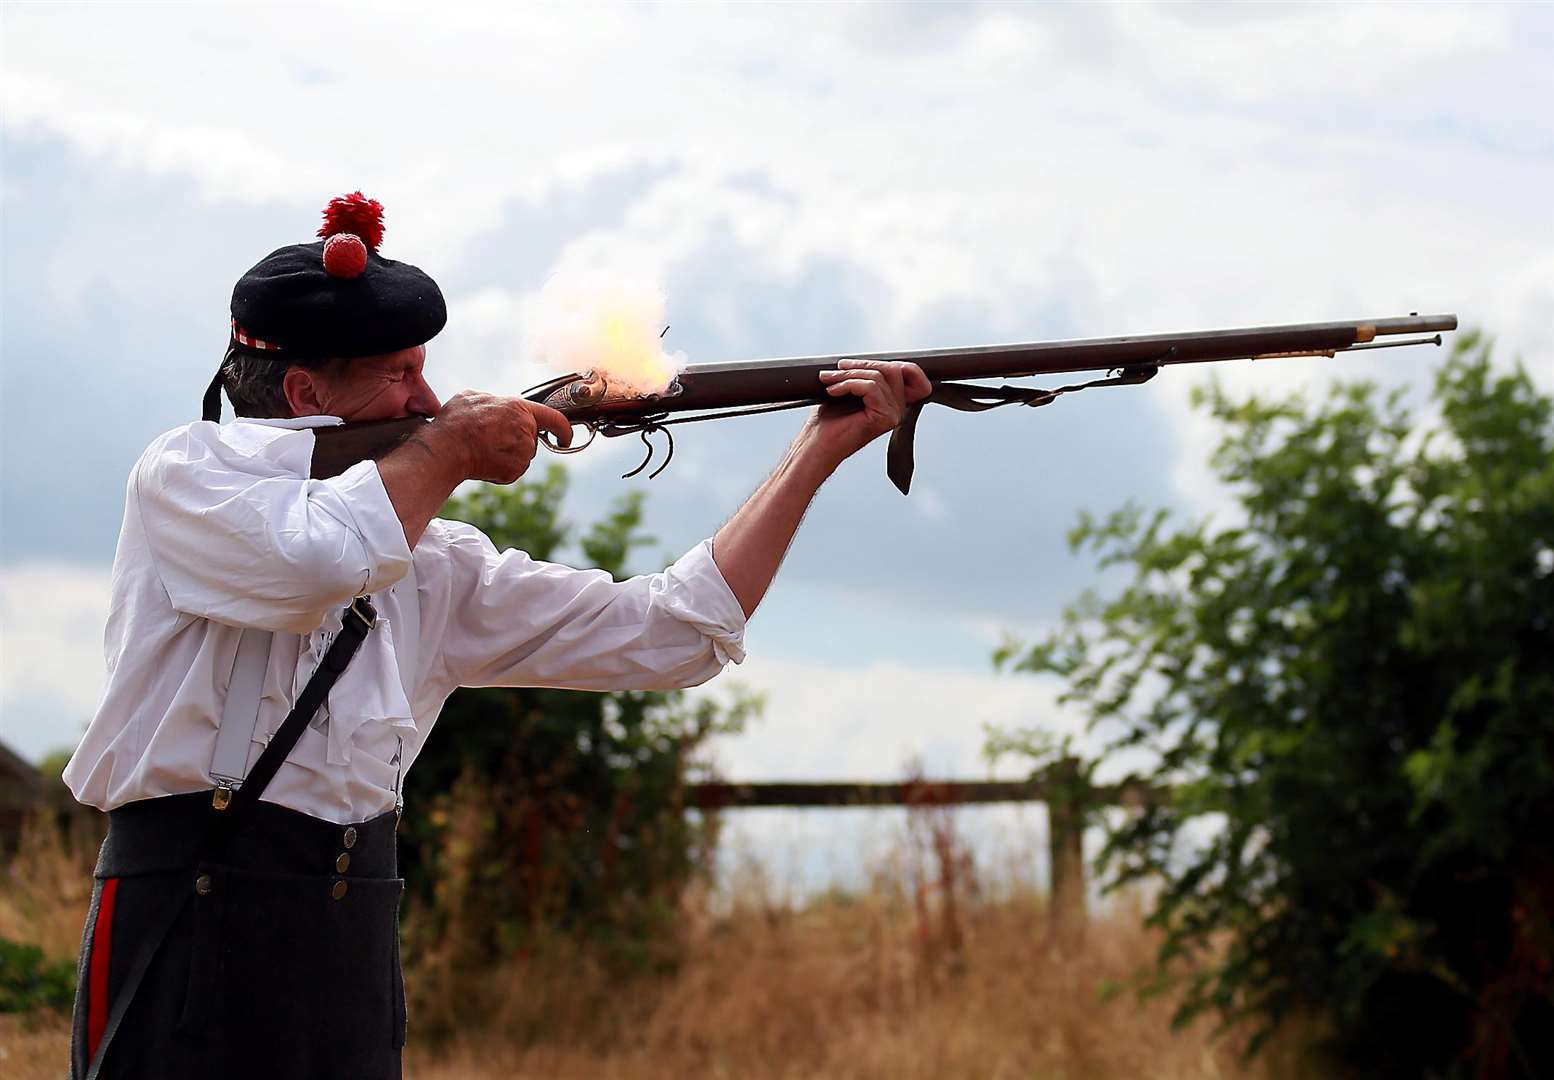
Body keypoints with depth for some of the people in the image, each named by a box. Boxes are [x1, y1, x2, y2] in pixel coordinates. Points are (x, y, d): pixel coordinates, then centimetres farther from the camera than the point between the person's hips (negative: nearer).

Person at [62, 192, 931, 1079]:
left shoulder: (433, 564, 12)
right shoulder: (185, 473, -2)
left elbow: (671, 633, 12)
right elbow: (317, 557, -24)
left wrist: (822, 448, 10)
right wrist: (452, 448, -6)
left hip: (357, 943, 6)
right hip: (191, 927, -5)